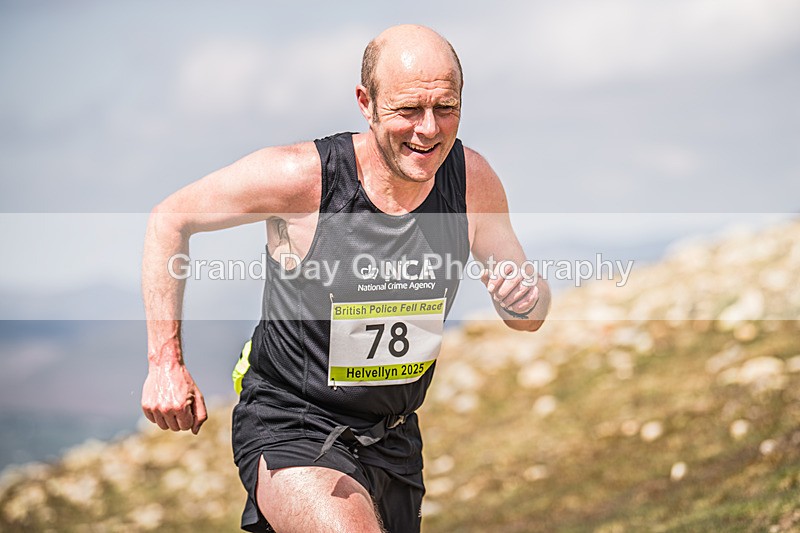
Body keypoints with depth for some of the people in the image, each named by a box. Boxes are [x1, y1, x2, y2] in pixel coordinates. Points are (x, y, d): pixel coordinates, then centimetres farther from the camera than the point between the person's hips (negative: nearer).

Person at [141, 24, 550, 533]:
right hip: (291, 431, -5)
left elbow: (529, 315, 3)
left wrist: (526, 298, -22)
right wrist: (166, 362, -12)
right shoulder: (301, 176, -21)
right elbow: (171, 219, -7)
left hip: (395, 441, 5)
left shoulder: (472, 179, -10)